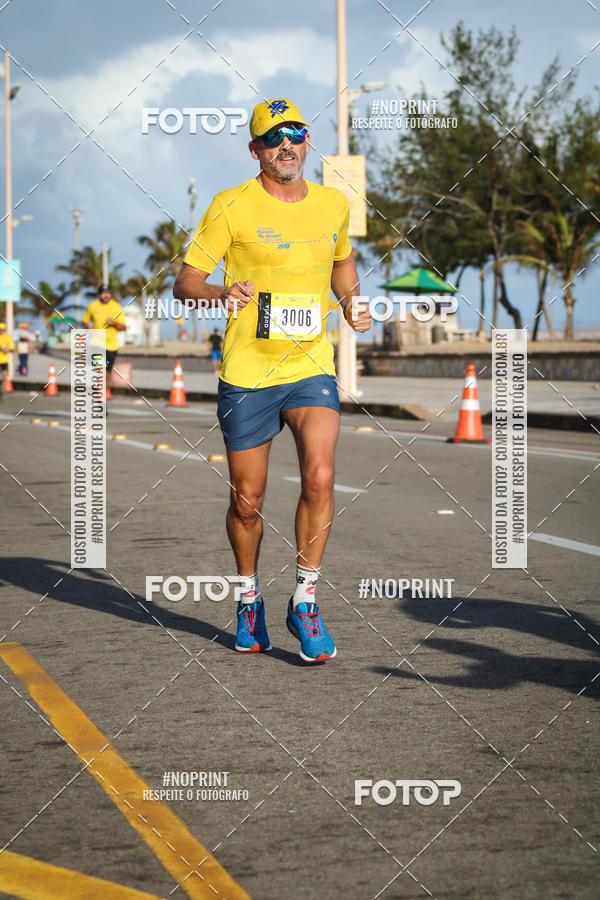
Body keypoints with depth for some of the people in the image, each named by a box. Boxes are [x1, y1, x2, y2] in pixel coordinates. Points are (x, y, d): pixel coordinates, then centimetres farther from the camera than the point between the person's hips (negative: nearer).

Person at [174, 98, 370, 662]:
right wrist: (220, 293, -26)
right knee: (247, 501, 5)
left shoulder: (333, 204, 8)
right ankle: (248, 598, 30)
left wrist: (352, 304, 8)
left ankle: (304, 601, -2)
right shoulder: (232, 206, -4)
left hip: (312, 367, 2)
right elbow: (184, 282, -5)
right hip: (246, 372, -2)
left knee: (319, 478, -18)